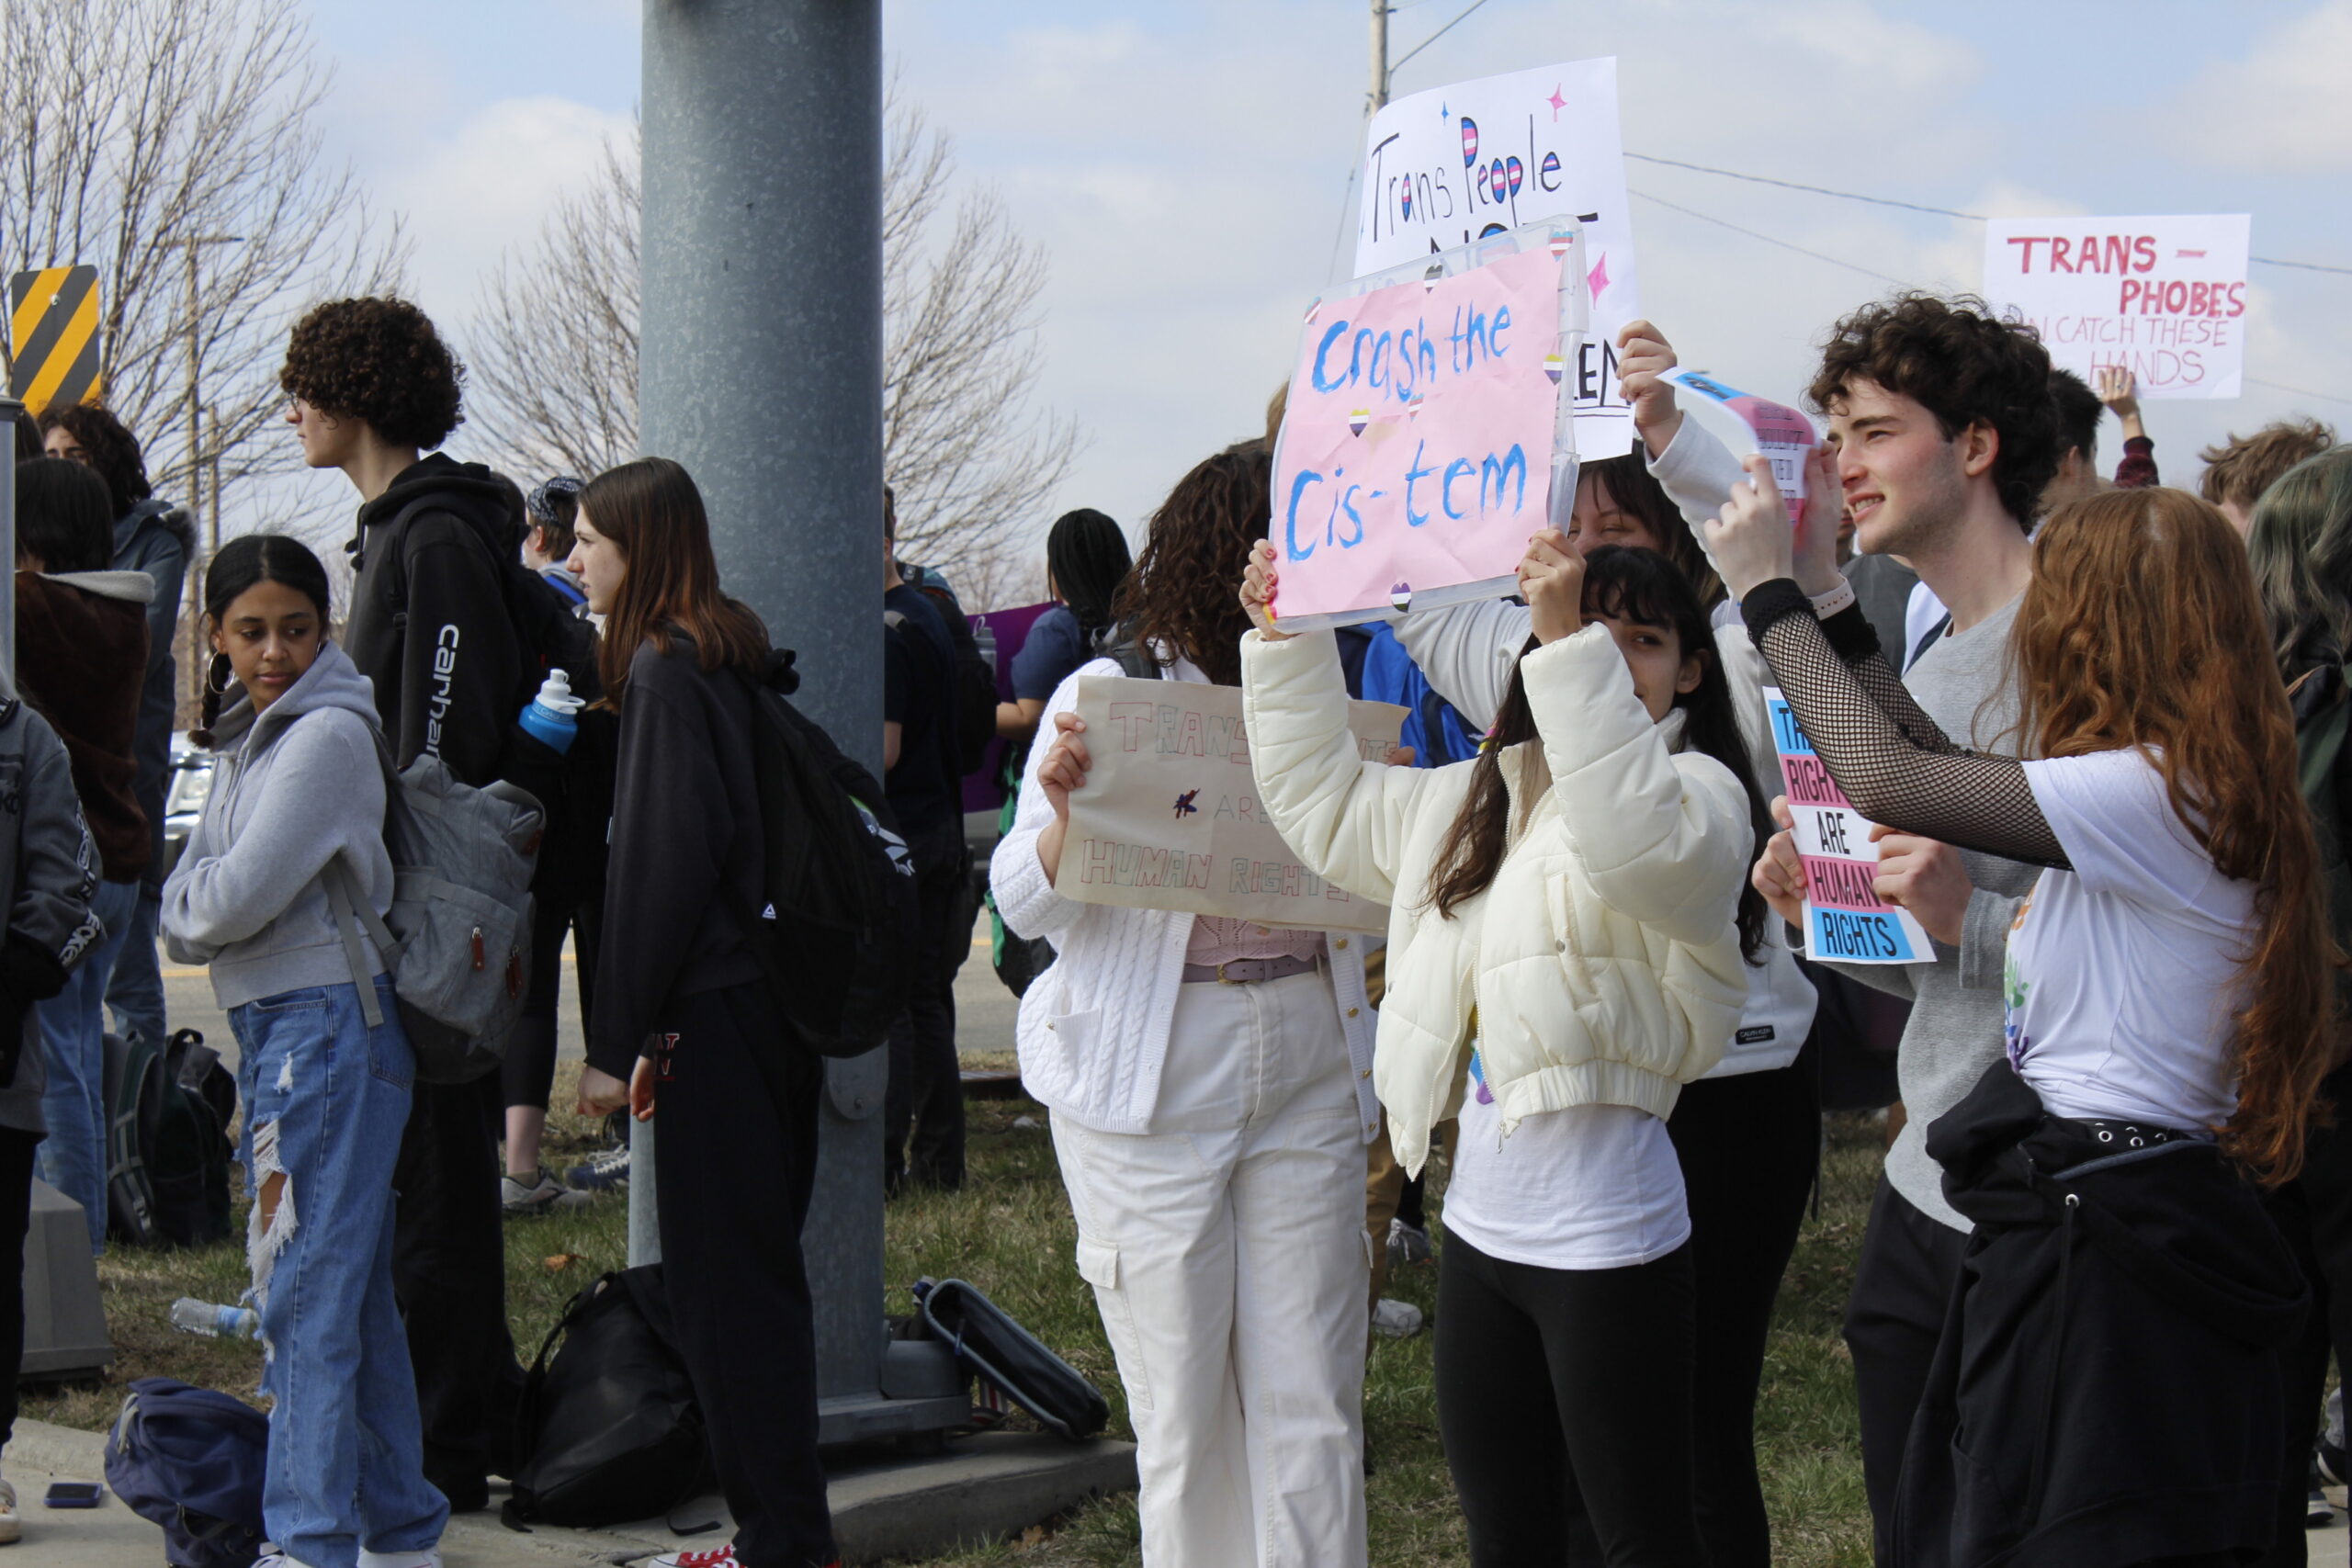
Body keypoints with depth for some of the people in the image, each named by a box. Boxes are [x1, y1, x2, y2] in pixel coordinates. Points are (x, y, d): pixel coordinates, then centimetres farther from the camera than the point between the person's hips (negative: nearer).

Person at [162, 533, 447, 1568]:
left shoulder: (328, 733, -10)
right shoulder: (245, 740, 17)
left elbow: (237, 899, -17)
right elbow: (181, 916, 13)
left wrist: (197, 901, 2)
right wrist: (200, 908, -5)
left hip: (327, 1025, -9)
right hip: (269, 1033, 9)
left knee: (306, 1298, -10)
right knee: (356, 1297, 13)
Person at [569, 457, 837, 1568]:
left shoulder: (664, 671, -12)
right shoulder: (730, 657, 14)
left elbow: (657, 866, -16)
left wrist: (616, 1041, -12)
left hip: (712, 1016, -9)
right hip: (771, 1001, 9)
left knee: (722, 1279, -4)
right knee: (760, 1269, 14)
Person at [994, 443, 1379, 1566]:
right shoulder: (1111, 696, -4)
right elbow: (1023, 904, -5)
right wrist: (1063, 810, -25)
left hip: (1307, 1080, 3)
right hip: (1151, 1092, -3)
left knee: (1313, 1407, 3)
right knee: (1183, 1411, 4)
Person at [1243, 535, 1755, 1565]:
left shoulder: (1696, 788, -9)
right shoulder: (1479, 801, 15)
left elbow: (1639, 850, -33)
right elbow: (1323, 803, 28)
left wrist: (1577, 649, -34)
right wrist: (1287, 639, 21)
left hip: (1606, 1238, -8)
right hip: (1480, 1225, 8)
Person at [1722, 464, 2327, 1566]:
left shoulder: (2160, 798, -17)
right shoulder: (2163, 792, 13)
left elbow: (1893, 780, -20)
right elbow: (1942, 771, 20)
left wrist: (1770, 592, -9)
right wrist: (1820, 593, 20)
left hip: (2102, 1257, -10)